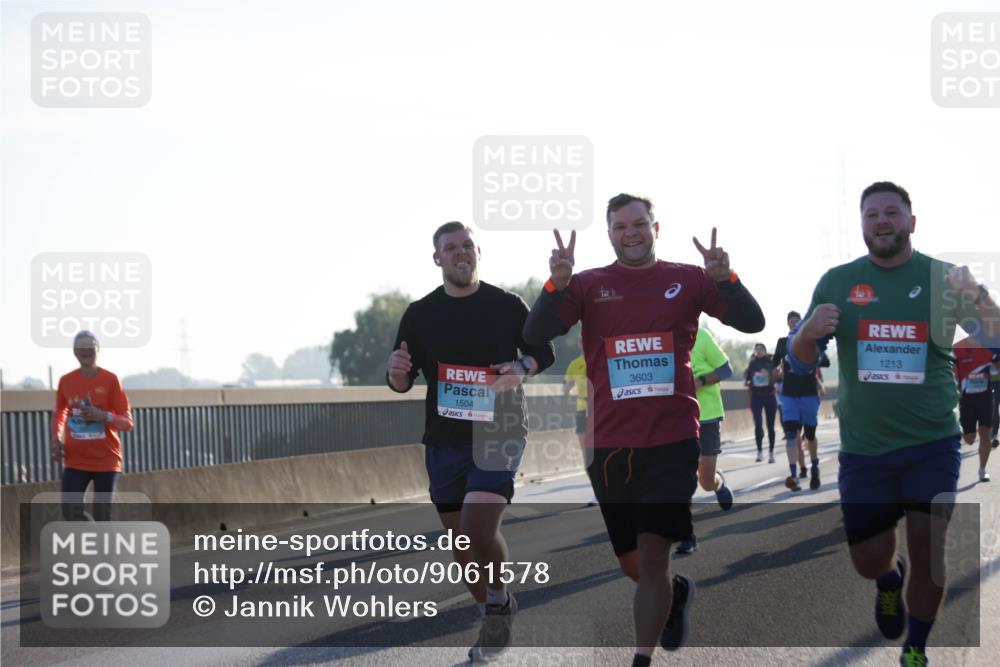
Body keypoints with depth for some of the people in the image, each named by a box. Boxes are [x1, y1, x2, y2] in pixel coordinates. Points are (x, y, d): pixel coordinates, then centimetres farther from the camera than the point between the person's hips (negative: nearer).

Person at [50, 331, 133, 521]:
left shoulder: (110, 380, -5)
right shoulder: (66, 381, 3)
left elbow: (127, 422, -5)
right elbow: (59, 413, 20)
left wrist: (103, 416, -24)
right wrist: (56, 439, 1)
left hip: (106, 460, -2)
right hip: (75, 460, 2)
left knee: (102, 516, -1)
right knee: (71, 512, -13)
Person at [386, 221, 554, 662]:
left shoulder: (507, 306, 0)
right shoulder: (419, 314, 5)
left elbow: (544, 352, 9)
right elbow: (401, 384, 9)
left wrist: (522, 368, -14)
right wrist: (397, 371, -16)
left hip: (498, 435, -3)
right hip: (444, 440, 4)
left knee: (479, 529, -22)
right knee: (461, 540, 7)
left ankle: (498, 599, 3)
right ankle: (494, 618, 27)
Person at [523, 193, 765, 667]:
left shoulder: (687, 280, 3)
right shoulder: (588, 285, 3)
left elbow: (752, 323, -2)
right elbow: (535, 336, -8)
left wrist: (724, 278, -20)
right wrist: (557, 285, -25)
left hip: (672, 439, -2)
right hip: (611, 444, 2)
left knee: (652, 555, -12)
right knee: (631, 564, 13)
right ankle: (676, 593, 45)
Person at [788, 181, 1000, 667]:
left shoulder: (943, 277, -2)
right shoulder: (837, 282, 2)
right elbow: (800, 362, 6)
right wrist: (809, 332, -18)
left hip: (932, 444, -1)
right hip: (864, 448, 1)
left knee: (928, 551, -6)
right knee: (869, 563, 5)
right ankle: (890, 581, 42)